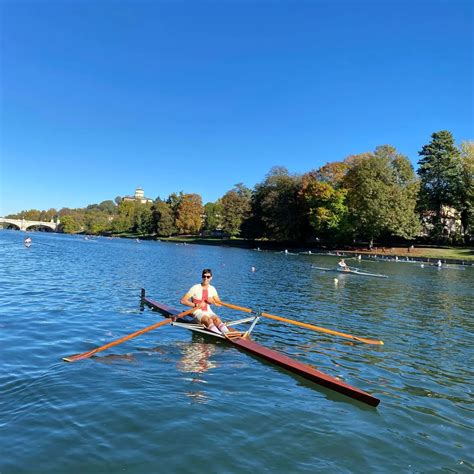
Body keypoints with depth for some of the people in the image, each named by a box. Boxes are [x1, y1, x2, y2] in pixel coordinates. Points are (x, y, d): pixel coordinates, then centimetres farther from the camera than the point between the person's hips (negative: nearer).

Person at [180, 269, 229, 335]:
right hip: (198, 312, -4)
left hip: (209, 312, 4)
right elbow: (182, 300, -12)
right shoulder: (195, 288, -7)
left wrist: (213, 302, -8)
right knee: (209, 320, -34)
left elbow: (219, 304, 14)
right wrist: (195, 305, -22)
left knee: (217, 319, -29)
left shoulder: (212, 289, 6)